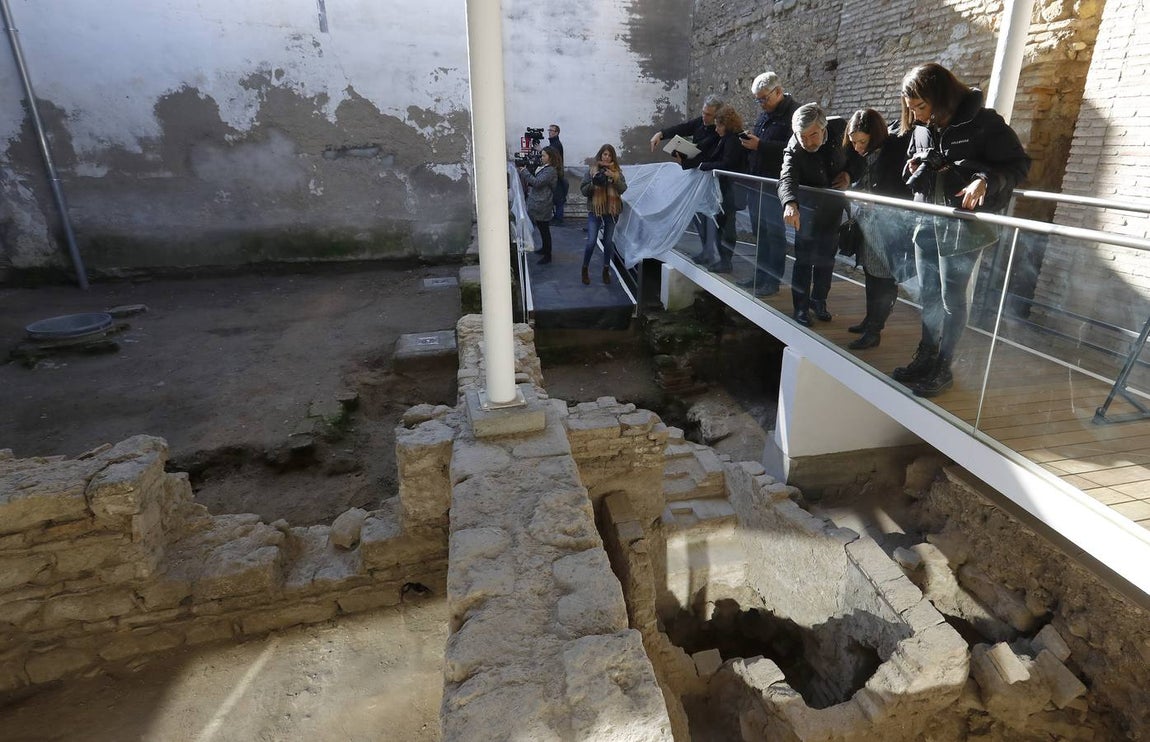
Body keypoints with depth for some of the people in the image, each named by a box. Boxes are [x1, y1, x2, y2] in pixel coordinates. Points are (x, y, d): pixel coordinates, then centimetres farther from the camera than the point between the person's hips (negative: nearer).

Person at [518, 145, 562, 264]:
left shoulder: (551, 171, -19)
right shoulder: (545, 168, 12)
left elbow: (536, 182, -24)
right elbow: (536, 182, 14)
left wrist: (524, 171, -18)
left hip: (542, 206, -10)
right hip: (538, 204, 10)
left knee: (544, 229, -2)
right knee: (542, 229, 22)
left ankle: (547, 256, 6)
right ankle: (544, 248, 37)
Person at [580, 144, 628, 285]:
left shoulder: (617, 171, 3)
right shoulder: (592, 170, -1)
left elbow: (623, 189, -8)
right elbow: (583, 190, -1)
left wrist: (614, 178, -22)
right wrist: (594, 183, -18)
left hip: (612, 211, 2)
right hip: (595, 211, -2)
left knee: (609, 242, 9)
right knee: (591, 242, -6)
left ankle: (606, 270, 23)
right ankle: (585, 269, 12)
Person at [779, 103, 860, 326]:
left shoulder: (839, 128, -19)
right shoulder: (794, 150, -29)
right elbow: (787, 179, -46)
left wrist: (849, 173, -20)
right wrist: (790, 204, -66)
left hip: (835, 205, 4)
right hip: (809, 207, -3)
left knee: (827, 255, 11)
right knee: (804, 257, -6)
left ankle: (819, 301, 24)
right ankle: (801, 307, 5)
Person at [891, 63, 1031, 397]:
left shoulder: (983, 122, -12)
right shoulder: (920, 127, 5)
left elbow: (1018, 164, -9)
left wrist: (985, 180, -27)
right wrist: (914, 167, -2)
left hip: (963, 222, -6)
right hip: (927, 219, 6)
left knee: (951, 298, 1)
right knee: (928, 294, 13)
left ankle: (943, 368, 14)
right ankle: (926, 357, 27)